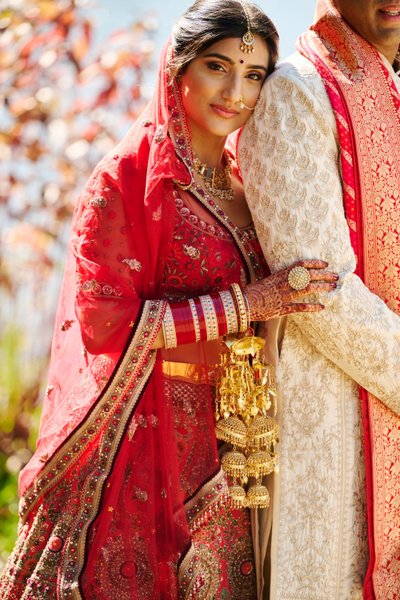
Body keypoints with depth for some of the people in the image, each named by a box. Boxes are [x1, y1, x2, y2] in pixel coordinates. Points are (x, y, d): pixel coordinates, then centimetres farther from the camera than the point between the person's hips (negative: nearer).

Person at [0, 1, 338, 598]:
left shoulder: (240, 182, 10)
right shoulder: (126, 177, -10)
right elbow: (104, 319, -17)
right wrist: (244, 304, -17)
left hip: (220, 433, 6)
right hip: (141, 434, -6)